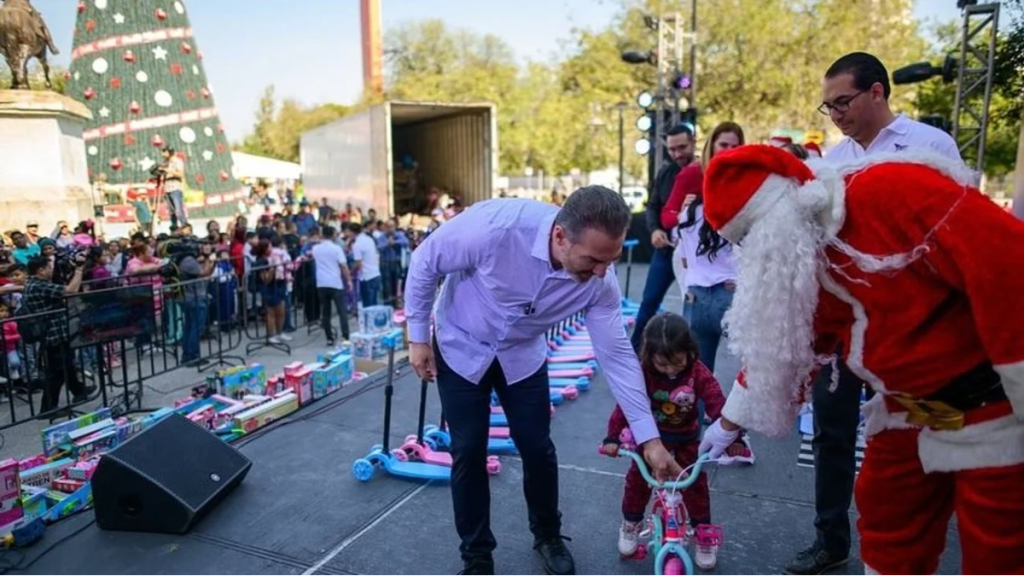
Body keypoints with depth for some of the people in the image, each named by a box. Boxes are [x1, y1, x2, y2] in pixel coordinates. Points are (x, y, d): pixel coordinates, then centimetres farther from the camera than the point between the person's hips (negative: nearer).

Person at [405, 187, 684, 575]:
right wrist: (418, 337, -11)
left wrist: (649, 438, -16)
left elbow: (616, 354, -16)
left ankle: (548, 536, 33)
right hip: (461, 348, -2)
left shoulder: (600, 280, -25)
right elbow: (425, 263, -20)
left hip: (522, 356, 3)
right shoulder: (495, 226, -38)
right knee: (468, 454, 1)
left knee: (538, 449, 5)